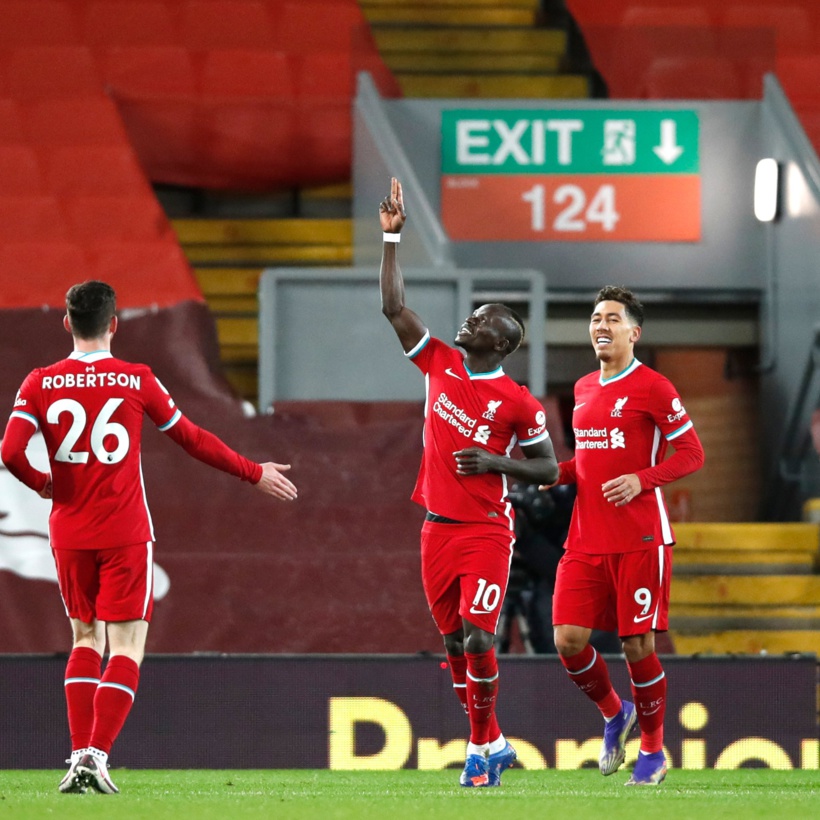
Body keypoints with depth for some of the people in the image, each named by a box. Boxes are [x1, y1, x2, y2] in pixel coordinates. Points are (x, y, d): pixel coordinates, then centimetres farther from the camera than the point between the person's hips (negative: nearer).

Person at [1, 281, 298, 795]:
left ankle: (79, 754, 6)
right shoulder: (137, 381, -4)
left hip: (69, 534, 3)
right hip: (125, 534, -3)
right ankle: (97, 755, -16)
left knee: (86, 638, 16)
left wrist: (41, 483, 10)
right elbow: (193, 440, 3)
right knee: (126, 644, -1)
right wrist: (255, 474, 15)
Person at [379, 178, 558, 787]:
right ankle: (494, 743, 21)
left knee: (477, 639, -13)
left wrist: (495, 462, -16)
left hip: (486, 533, -5)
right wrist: (392, 237, 1)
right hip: (438, 530, 5)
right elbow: (394, 307, 6)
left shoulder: (517, 403, -7)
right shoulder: (440, 365, 5)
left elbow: (549, 470, 0)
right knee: (455, 644, 9)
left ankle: (481, 747, -1)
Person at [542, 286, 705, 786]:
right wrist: (560, 472, 7)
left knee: (638, 644, -3)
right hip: (586, 539, 6)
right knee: (569, 638, -5)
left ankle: (653, 751, 13)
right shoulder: (583, 389, 15)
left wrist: (641, 480, -19)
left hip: (640, 538, -6)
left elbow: (692, 454, -6)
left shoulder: (652, 388, -6)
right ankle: (614, 715, 22)